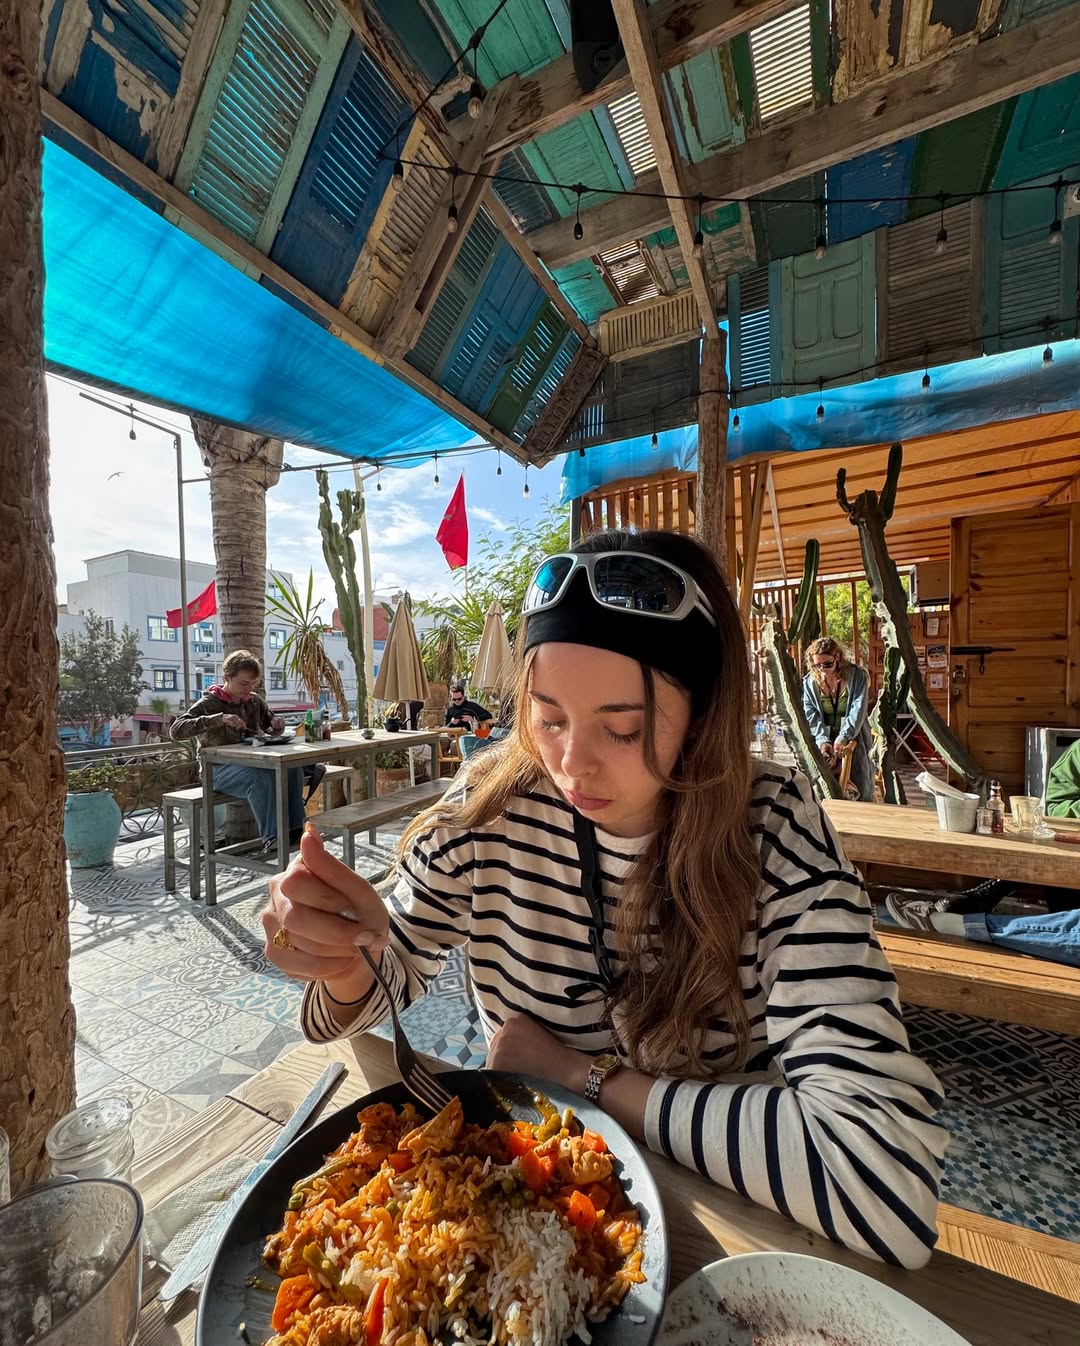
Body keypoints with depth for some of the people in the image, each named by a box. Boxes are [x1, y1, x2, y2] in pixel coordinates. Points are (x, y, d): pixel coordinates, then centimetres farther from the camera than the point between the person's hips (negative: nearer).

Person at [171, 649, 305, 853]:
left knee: (292, 768, -24)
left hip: (252, 763, 5)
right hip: (219, 769, -5)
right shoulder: (209, 703, -5)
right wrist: (219, 719, -31)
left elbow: (271, 730, 26)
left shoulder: (255, 701, 11)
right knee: (260, 777, -37)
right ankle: (271, 838, -31)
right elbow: (176, 729, -20)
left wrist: (277, 724, 0)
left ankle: (294, 829, -20)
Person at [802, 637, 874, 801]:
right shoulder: (809, 682, -1)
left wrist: (843, 737, -28)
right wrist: (822, 740, -21)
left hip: (853, 740, -1)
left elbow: (858, 710, -16)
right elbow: (811, 716, -5)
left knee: (860, 789, -6)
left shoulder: (857, 676, -7)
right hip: (824, 742, 1)